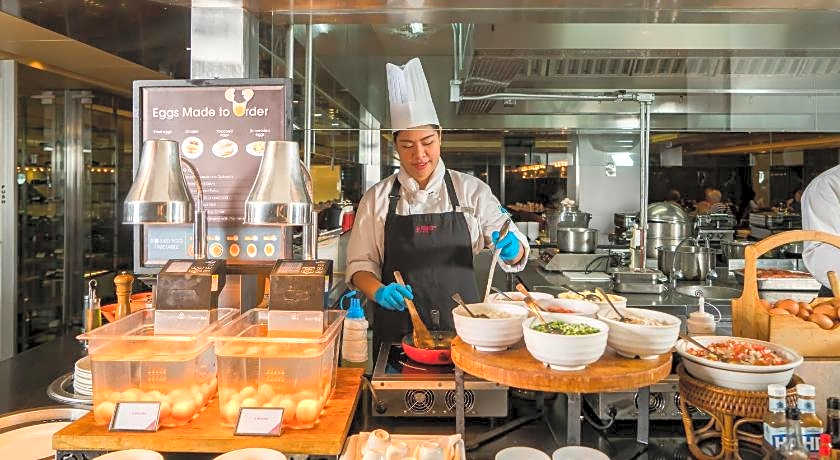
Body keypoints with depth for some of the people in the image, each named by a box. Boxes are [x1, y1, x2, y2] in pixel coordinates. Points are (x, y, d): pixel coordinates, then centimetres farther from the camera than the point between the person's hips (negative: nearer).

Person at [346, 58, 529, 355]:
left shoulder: (472, 190, 3)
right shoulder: (377, 198, 4)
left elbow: (516, 253, 6)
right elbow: (360, 264, 5)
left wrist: (511, 248, -16)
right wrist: (380, 292, -14)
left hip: (461, 328, 0)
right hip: (397, 333, 0)